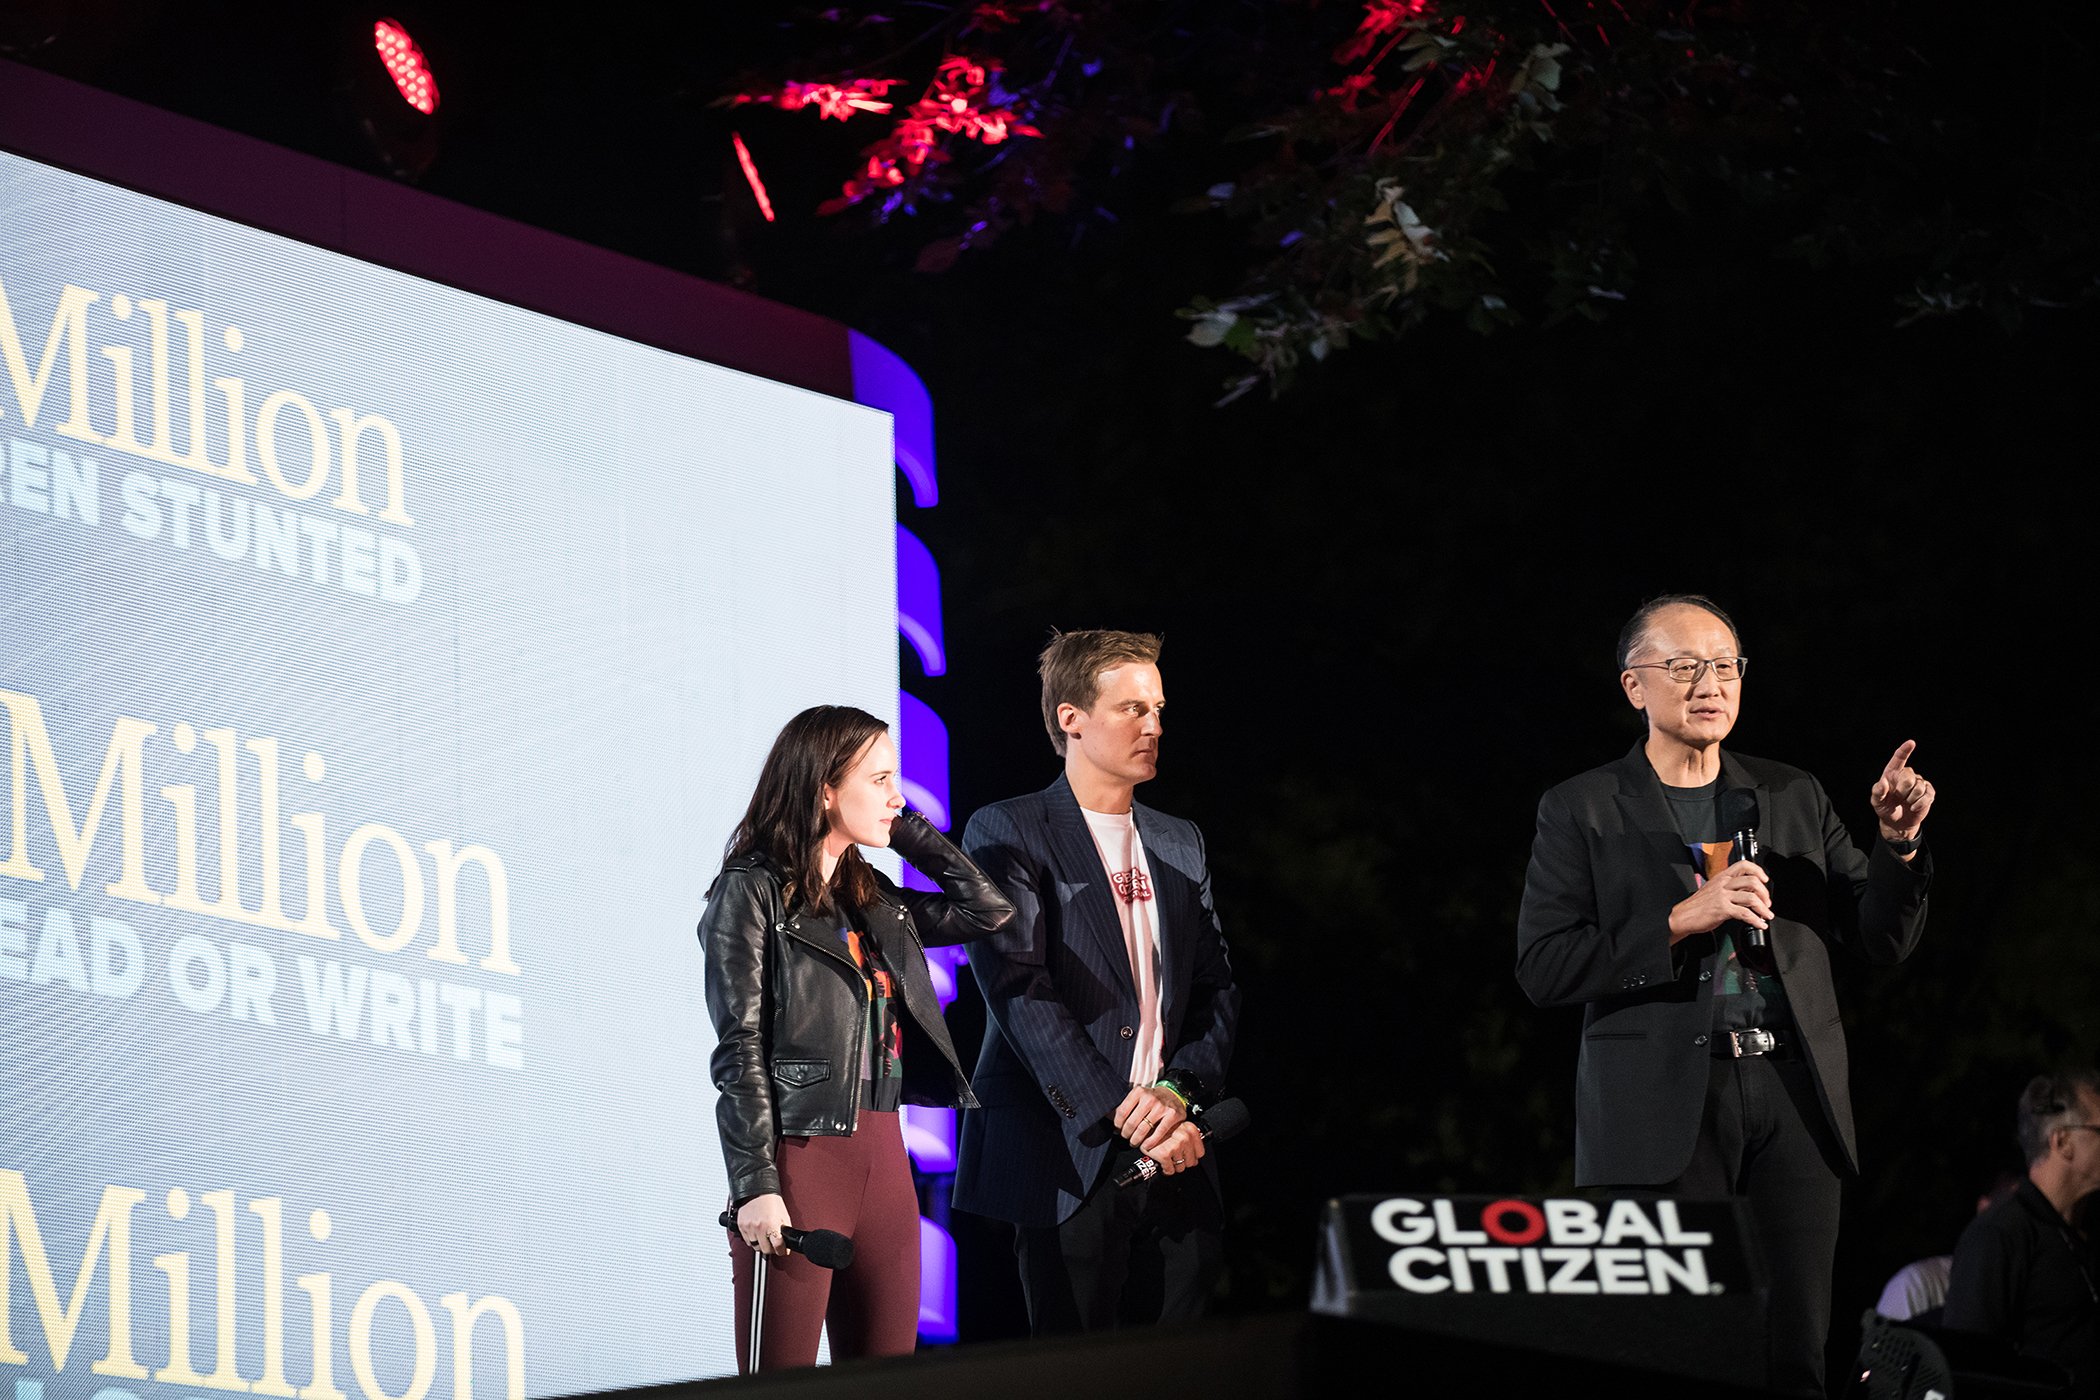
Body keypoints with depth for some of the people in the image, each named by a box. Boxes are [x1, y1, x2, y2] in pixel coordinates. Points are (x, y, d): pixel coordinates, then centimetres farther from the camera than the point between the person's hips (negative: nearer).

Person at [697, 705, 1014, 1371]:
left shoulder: (874, 900, 15)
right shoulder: (753, 891, -5)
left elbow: (989, 910, 18)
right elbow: (739, 1052, -9)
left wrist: (906, 831, 12)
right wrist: (756, 1188, -16)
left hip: (883, 1159, 7)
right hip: (801, 1159, -7)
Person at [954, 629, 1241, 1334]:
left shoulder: (1181, 845, 20)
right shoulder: (1008, 833, 0)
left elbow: (1217, 991, 15)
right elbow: (1019, 990, -10)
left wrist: (1179, 1090, -6)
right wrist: (1123, 1114, -16)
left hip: (1175, 1163, 5)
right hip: (1069, 1159, -5)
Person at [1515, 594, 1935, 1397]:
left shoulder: (1794, 800, 16)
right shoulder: (1582, 811, 5)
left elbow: (1884, 939, 15)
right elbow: (1544, 969, -4)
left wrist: (1897, 843, -4)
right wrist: (1683, 921, -14)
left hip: (1790, 1098, 3)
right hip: (1664, 1108, -3)